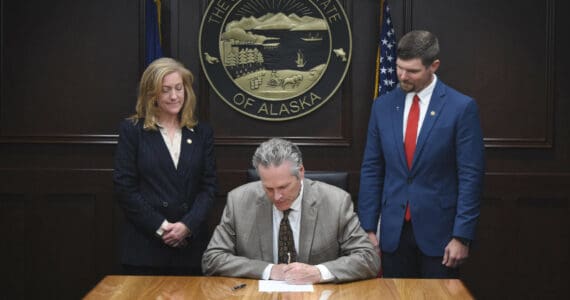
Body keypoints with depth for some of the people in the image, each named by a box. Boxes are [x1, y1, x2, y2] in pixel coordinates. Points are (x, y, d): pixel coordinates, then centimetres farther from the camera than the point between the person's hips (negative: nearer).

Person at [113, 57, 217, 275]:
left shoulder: (201, 133, 10)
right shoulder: (132, 130, 2)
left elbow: (208, 186, 5)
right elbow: (125, 187, -3)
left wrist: (188, 225, -10)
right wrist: (160, 227, -10)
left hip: (190, 245, 2)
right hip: (144, 246, -2)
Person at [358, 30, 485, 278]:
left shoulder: (462, 108, -7)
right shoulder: (383, 106, 5)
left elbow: (471, 175, -8)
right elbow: (371, 170, 7)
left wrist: (462, 236, -11)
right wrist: (368, 228, 3)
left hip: (438, 231, -3)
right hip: (393, 232, 3)